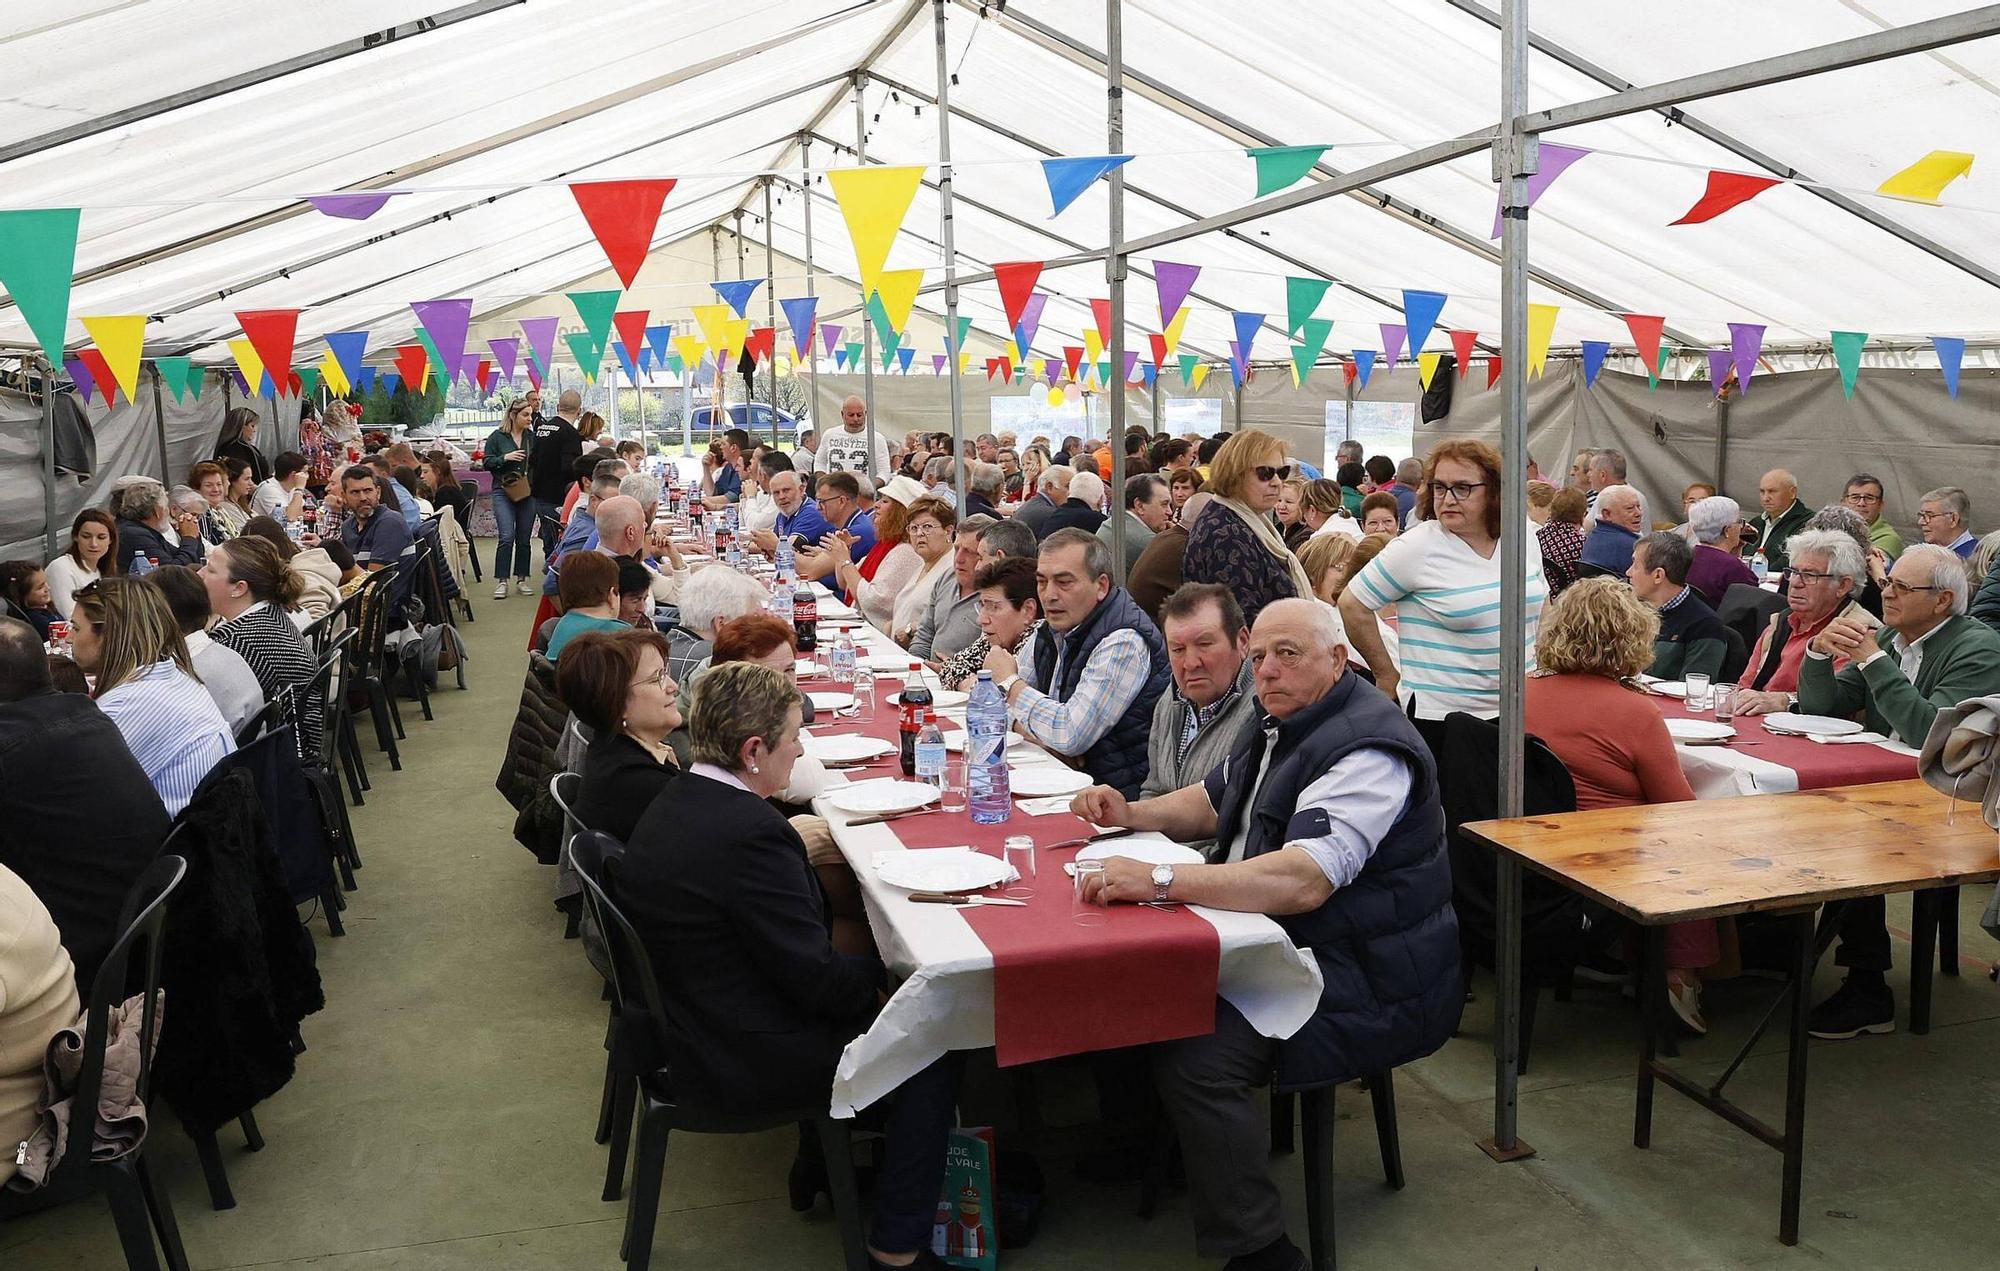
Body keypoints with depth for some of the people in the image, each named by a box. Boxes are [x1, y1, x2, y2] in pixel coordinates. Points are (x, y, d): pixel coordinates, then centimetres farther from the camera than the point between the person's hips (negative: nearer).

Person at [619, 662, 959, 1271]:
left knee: (861, 976, 22)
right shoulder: (749, 832, -29)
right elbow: (816, 979, -23)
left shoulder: (673, 804, 1)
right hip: (742, 1064, -9)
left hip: (686, 1031, 9)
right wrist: (875, 983, -5)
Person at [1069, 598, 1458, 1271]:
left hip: (1362, 982, -10)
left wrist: (1160, 880, -40)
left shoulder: (1367, 750, -21)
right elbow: (1212, 803, 26)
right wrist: (1131, 813, 7)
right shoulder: (1282, 726, 12)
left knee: (1193, 1055, -27)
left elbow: (1301, 881, -34)